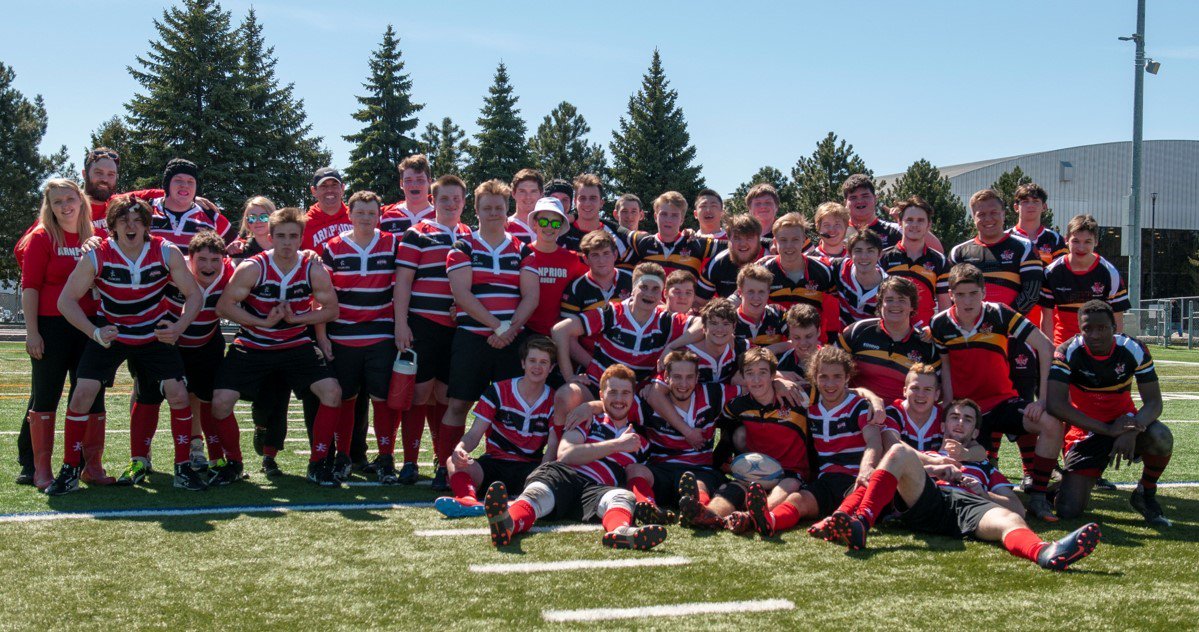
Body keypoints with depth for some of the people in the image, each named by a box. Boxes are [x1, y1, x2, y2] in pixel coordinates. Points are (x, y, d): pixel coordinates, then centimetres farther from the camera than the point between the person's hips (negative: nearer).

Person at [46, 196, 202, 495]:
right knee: (83, 393, -13)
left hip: (155, 334, 1)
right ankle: (69, 471, 2)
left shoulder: (167, 252, -15)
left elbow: (193, 294, -6)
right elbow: (66, 299, -11)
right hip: (110, 334, 0)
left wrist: (179, 326, -25)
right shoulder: (96, 256, -17)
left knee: (178, 393, -11)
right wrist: (95, 332, -25)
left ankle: (183, 468, 4)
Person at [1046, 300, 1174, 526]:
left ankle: (1145, 494, -3)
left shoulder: (1134, 350, -12)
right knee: (1068, 510, -15)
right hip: (1086, 430, -1)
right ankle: (1078, 482, 24)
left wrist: (1132, 431, -35)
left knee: (1161, 438, -34)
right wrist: (1108, 430, -32)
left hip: (1124, 421, 2)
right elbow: (1055, 404, -28)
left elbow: (1153, 402, -14)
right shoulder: (1068, 352, -18)